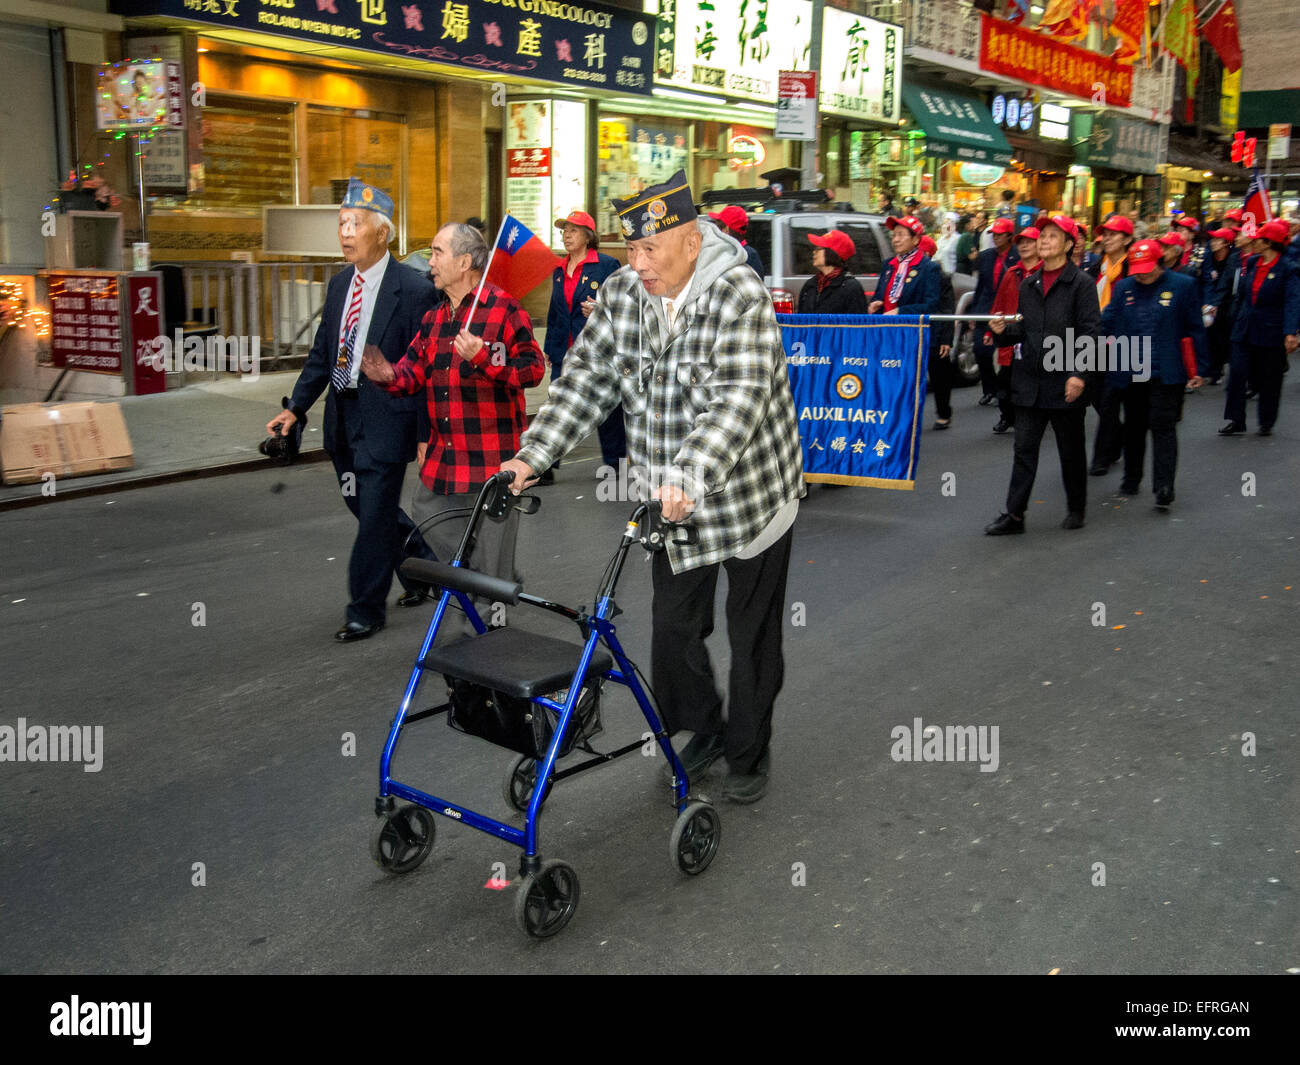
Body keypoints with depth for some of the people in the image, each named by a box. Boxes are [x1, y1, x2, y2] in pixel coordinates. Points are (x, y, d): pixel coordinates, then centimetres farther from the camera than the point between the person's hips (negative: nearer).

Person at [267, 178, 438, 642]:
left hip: (386, 419, -8)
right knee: (368, 508, 18)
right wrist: (296, 407, 6)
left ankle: (365, 610, 14)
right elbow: (322, 353, 15)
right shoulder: (339, 283, 10)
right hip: (343, 419, 8)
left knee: (375, 516, 0)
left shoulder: (413, 288, -13)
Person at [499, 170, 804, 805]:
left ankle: (748, 754, 30)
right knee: (674, 628, 13)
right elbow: (587, 380, -4)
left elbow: (738, 399, -35)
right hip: (671, 501, 5)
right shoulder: (622, 294, -5)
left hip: (749, 496, -5)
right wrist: (532, 457, -14)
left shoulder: (740, 295, -23)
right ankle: (704, 731, 37)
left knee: (752, 634, 10)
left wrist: (689, 474, -49)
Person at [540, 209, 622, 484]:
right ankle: (546, 468, 9)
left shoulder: (607, 265, -5)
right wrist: (550, 347, 19)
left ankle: (615, 464, 20)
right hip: (565, 352, 5)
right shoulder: (559, 268, 14)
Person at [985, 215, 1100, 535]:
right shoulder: (1028, 284, 13)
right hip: (1030, 382, 5)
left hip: (1066, 384, -4)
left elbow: (1089, 332, -10)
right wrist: (1005, 329, -3)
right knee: (1024, 448, 3)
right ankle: (1014, 514, 6)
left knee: (1071, 450, 9)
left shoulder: (1081, 283, -5)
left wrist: (1079, 374, -19)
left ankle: (1076, 509, 25)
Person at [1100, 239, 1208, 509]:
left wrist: (1198, 368, -1)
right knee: (1133, 426, 14)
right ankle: (1131, 480, 29)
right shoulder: (1123, 287, 7)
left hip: (1166, 372, -4)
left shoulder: (1183, 285, -1)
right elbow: (1107, 324, 6)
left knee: (1163, 426, -9)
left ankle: (1163, 487, -10)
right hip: (1131, 372, 4)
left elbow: (1195, 329, 0)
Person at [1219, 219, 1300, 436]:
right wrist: (1236, 319, 19)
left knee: (1269, 379, 6)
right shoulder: (1252, 264, 7)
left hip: (1270, 333, -5)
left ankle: (1267, 423, 20)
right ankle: (1236, 421, 6)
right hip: (1244, 331, 5)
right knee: (1237, 374, -1)